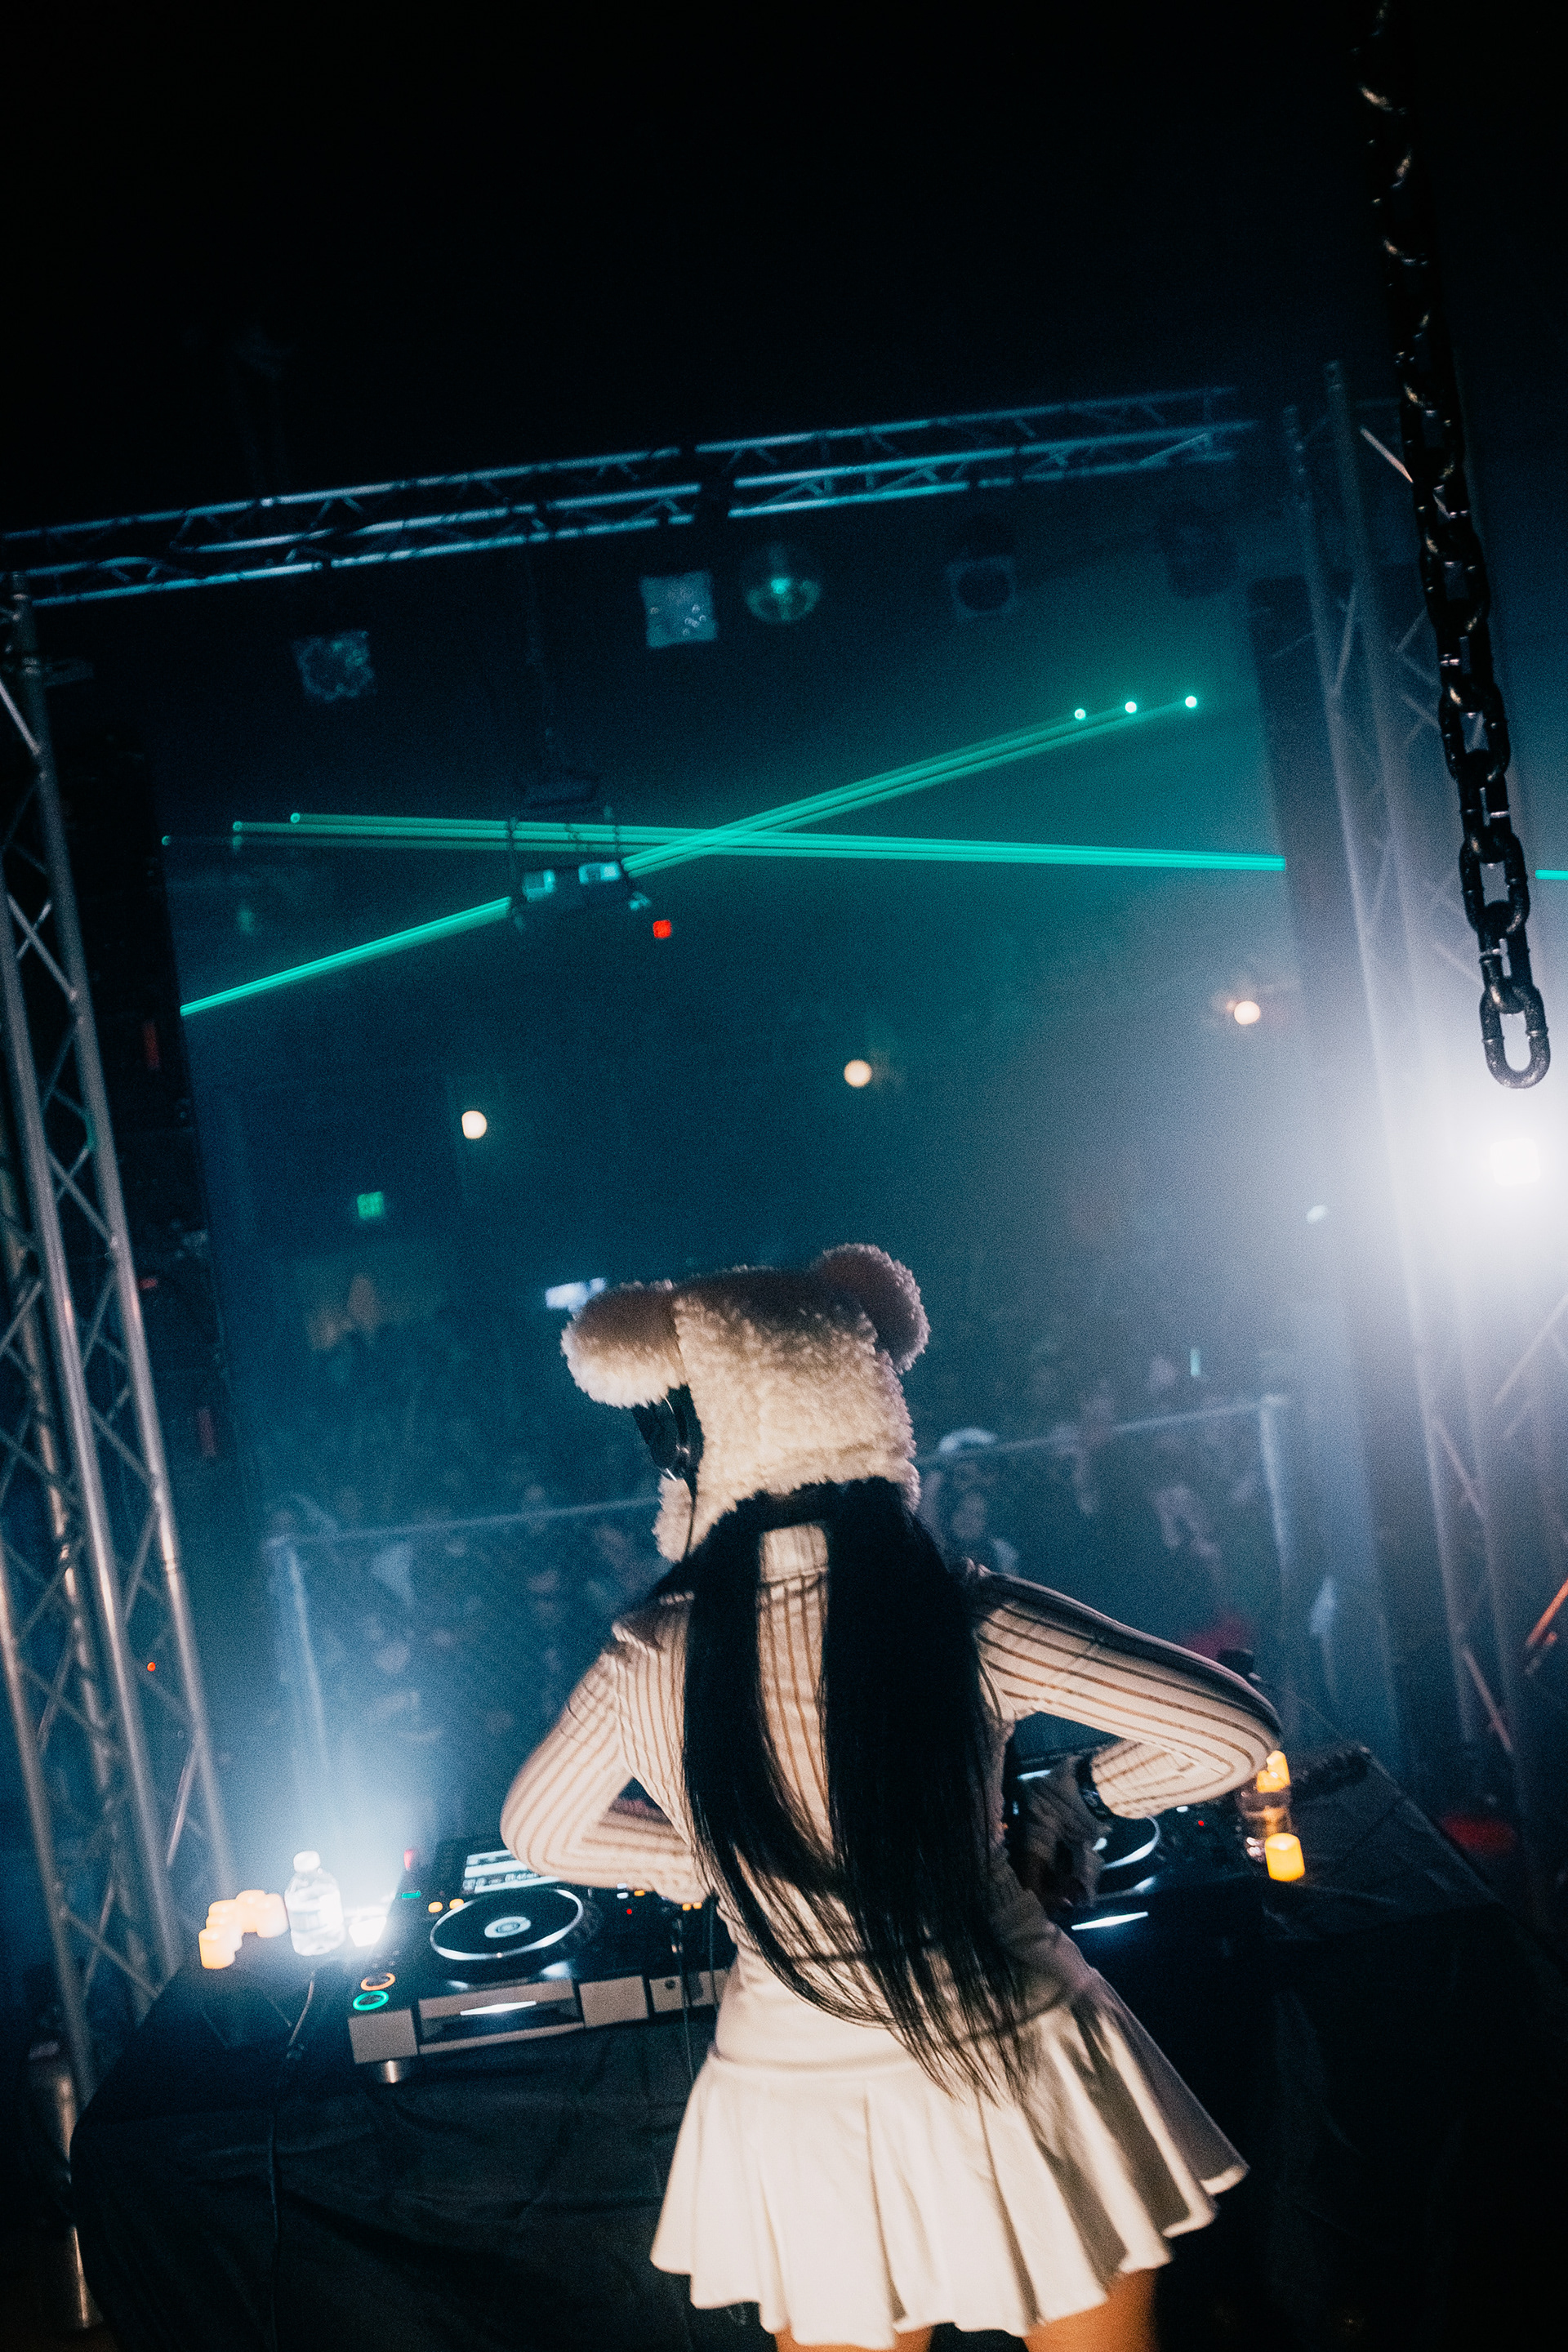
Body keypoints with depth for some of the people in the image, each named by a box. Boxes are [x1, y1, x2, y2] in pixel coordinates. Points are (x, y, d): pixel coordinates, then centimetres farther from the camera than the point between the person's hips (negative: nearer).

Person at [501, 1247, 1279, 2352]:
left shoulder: (648, 1664, -12)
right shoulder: (968, 1620, -18)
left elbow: (536, 1827, 8)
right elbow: (1236, 1728, -11)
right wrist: (1082, 1792, 6)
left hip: (796, 2091, 1)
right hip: (1016, 2072, -1)